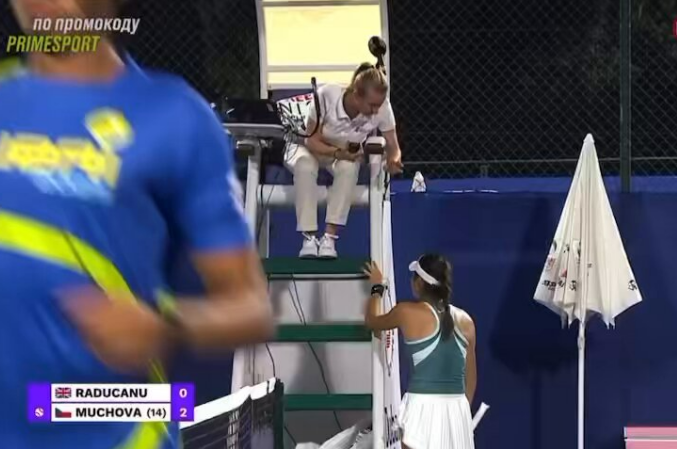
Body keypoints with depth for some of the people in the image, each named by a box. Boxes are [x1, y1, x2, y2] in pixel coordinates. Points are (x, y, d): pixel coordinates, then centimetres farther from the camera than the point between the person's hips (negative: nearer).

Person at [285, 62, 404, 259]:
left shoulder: (382, 107, -25)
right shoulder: (327, 95, -33)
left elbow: (393, 147, -17)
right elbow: (312, 141, -24)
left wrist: (393, 161, -41)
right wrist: (337, 153, -42)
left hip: (346, 153, 2)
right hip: (308, 148, -2)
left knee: (348, 167, -35)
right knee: (305, 165, -38)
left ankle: (329, 237, -32)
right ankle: (309, 237, -33)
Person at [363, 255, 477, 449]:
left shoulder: (408, 312, -4)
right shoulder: (465, 320, 9)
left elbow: (372, 322, 18)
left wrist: (377, 288, 34)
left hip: (423, 407, -5)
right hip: (457, 408, 5)